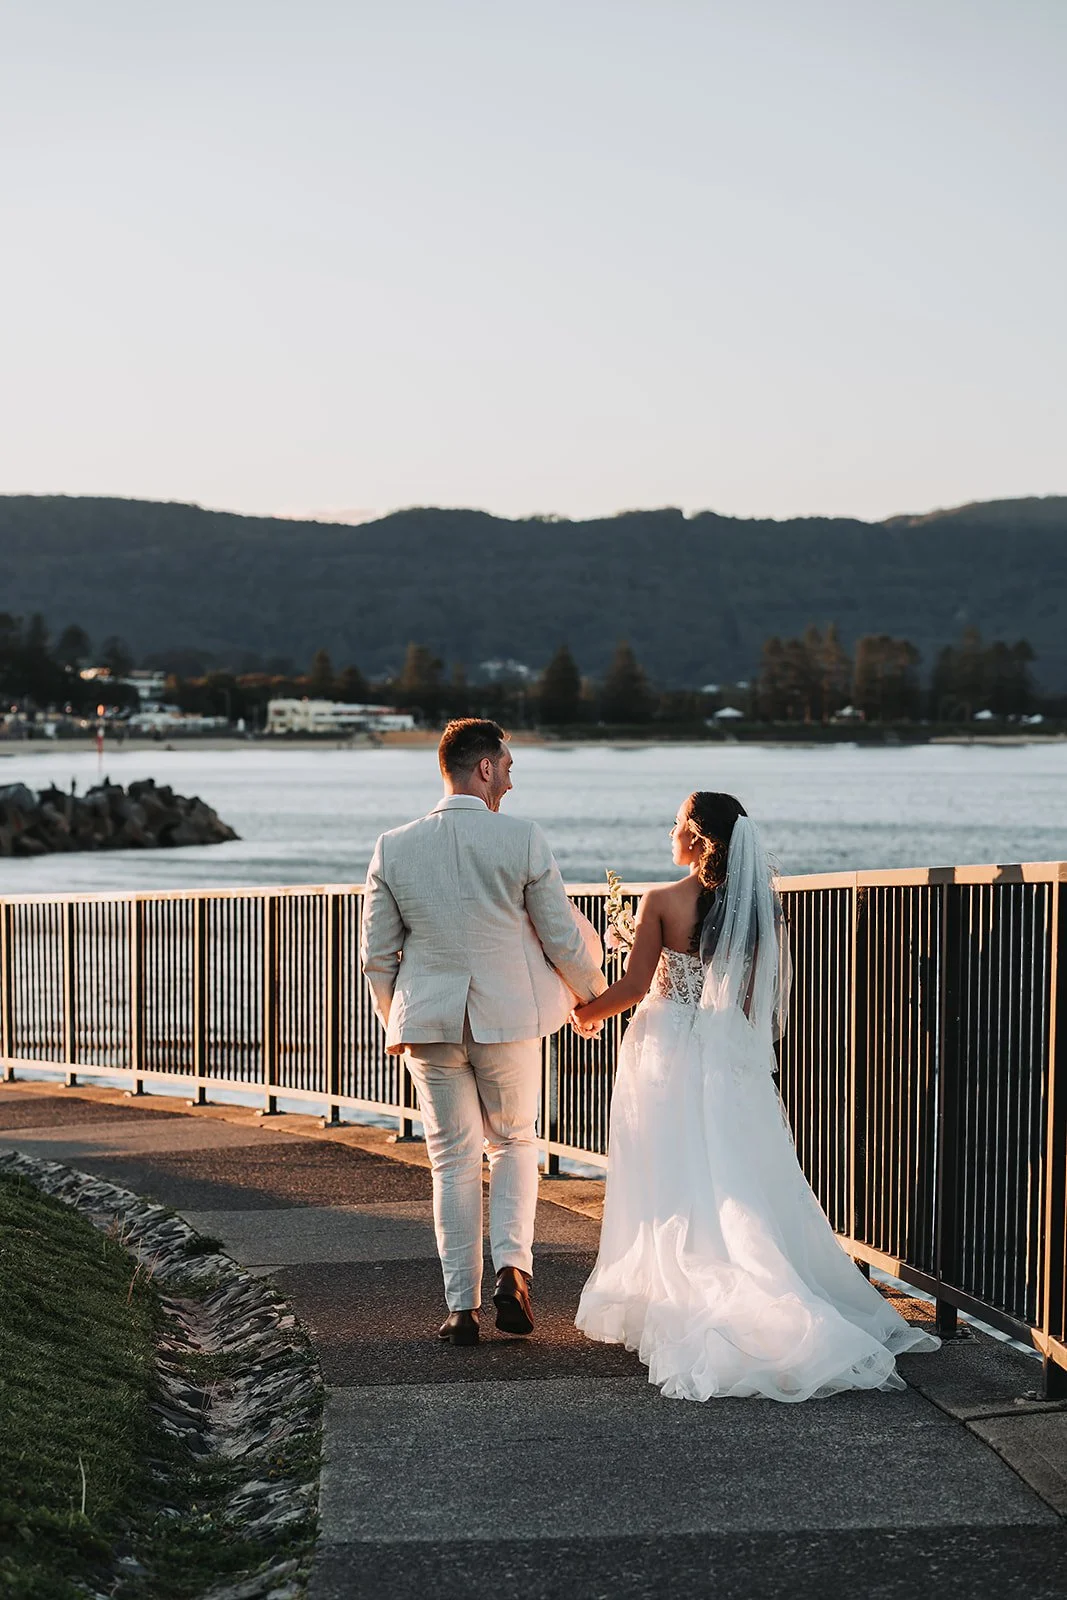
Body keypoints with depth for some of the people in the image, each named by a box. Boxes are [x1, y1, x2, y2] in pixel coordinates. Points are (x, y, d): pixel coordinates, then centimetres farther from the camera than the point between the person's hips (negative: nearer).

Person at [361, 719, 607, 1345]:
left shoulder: (394, 848, -3)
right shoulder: (523, 839, -10)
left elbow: (377, 953, 3)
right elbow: (563, 936, -4)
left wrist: (394, 1022, 19)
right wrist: (591, 994, 15)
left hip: (429, 1020, 1)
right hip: (509, 1017, -1)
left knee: (453, 1161, 10)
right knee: (515, 1142, 19)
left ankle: (462, 1308, 11)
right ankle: (513, 1266, 0)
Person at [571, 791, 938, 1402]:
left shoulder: (663, 903, -13)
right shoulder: (757, 905, 0)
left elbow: (635, 986, -9)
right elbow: (760, 995, 5)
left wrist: (590, 1012, 9)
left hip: (668, 1055, -4)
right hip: (730, 1060, 4)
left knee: (675, 1193, 3)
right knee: (744, 1188, 11)